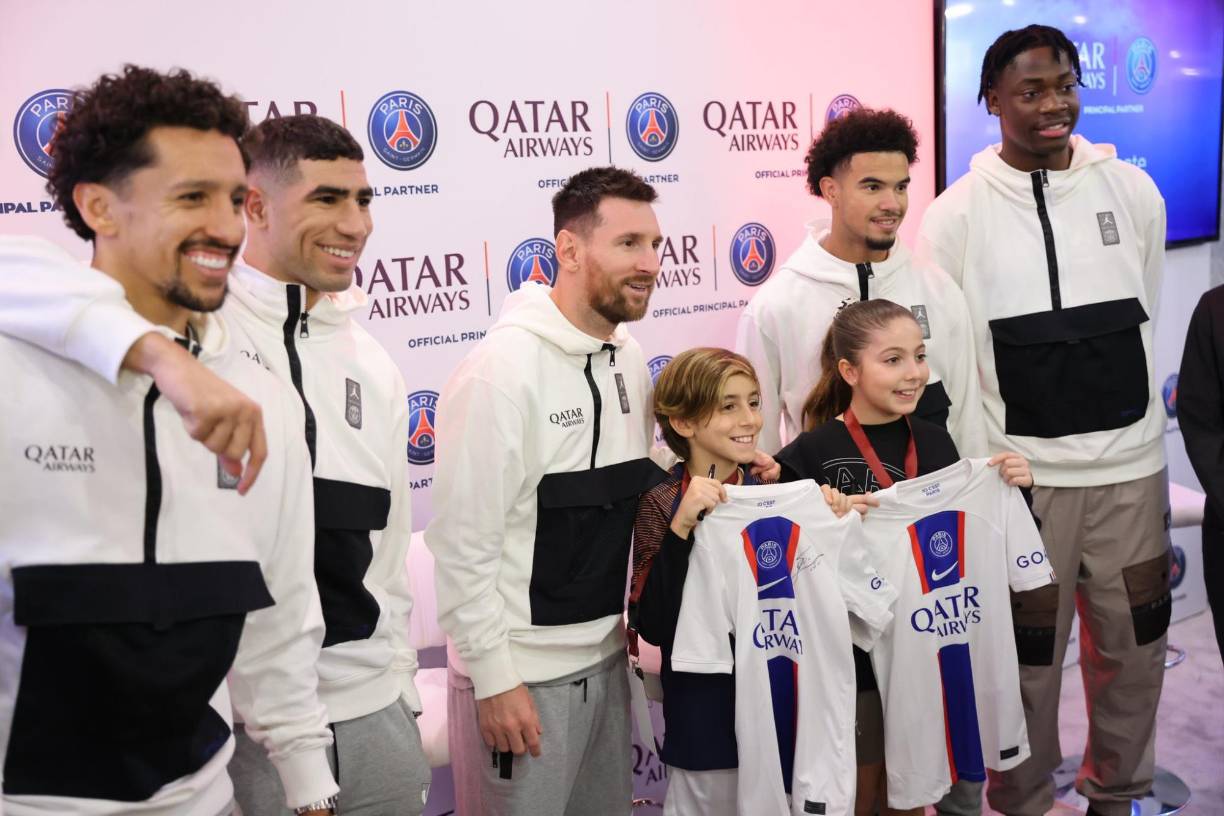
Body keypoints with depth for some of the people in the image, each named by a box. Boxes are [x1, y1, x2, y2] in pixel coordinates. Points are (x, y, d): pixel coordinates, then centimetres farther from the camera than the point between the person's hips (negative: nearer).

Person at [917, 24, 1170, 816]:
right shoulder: (958, 213, -5)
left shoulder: (1135, 191, 3)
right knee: (1025, 659, 7)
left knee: (1132, 647, 15)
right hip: (1019, 474, -3)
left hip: (1132, 466, 3)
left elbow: (1143, 321, 14)